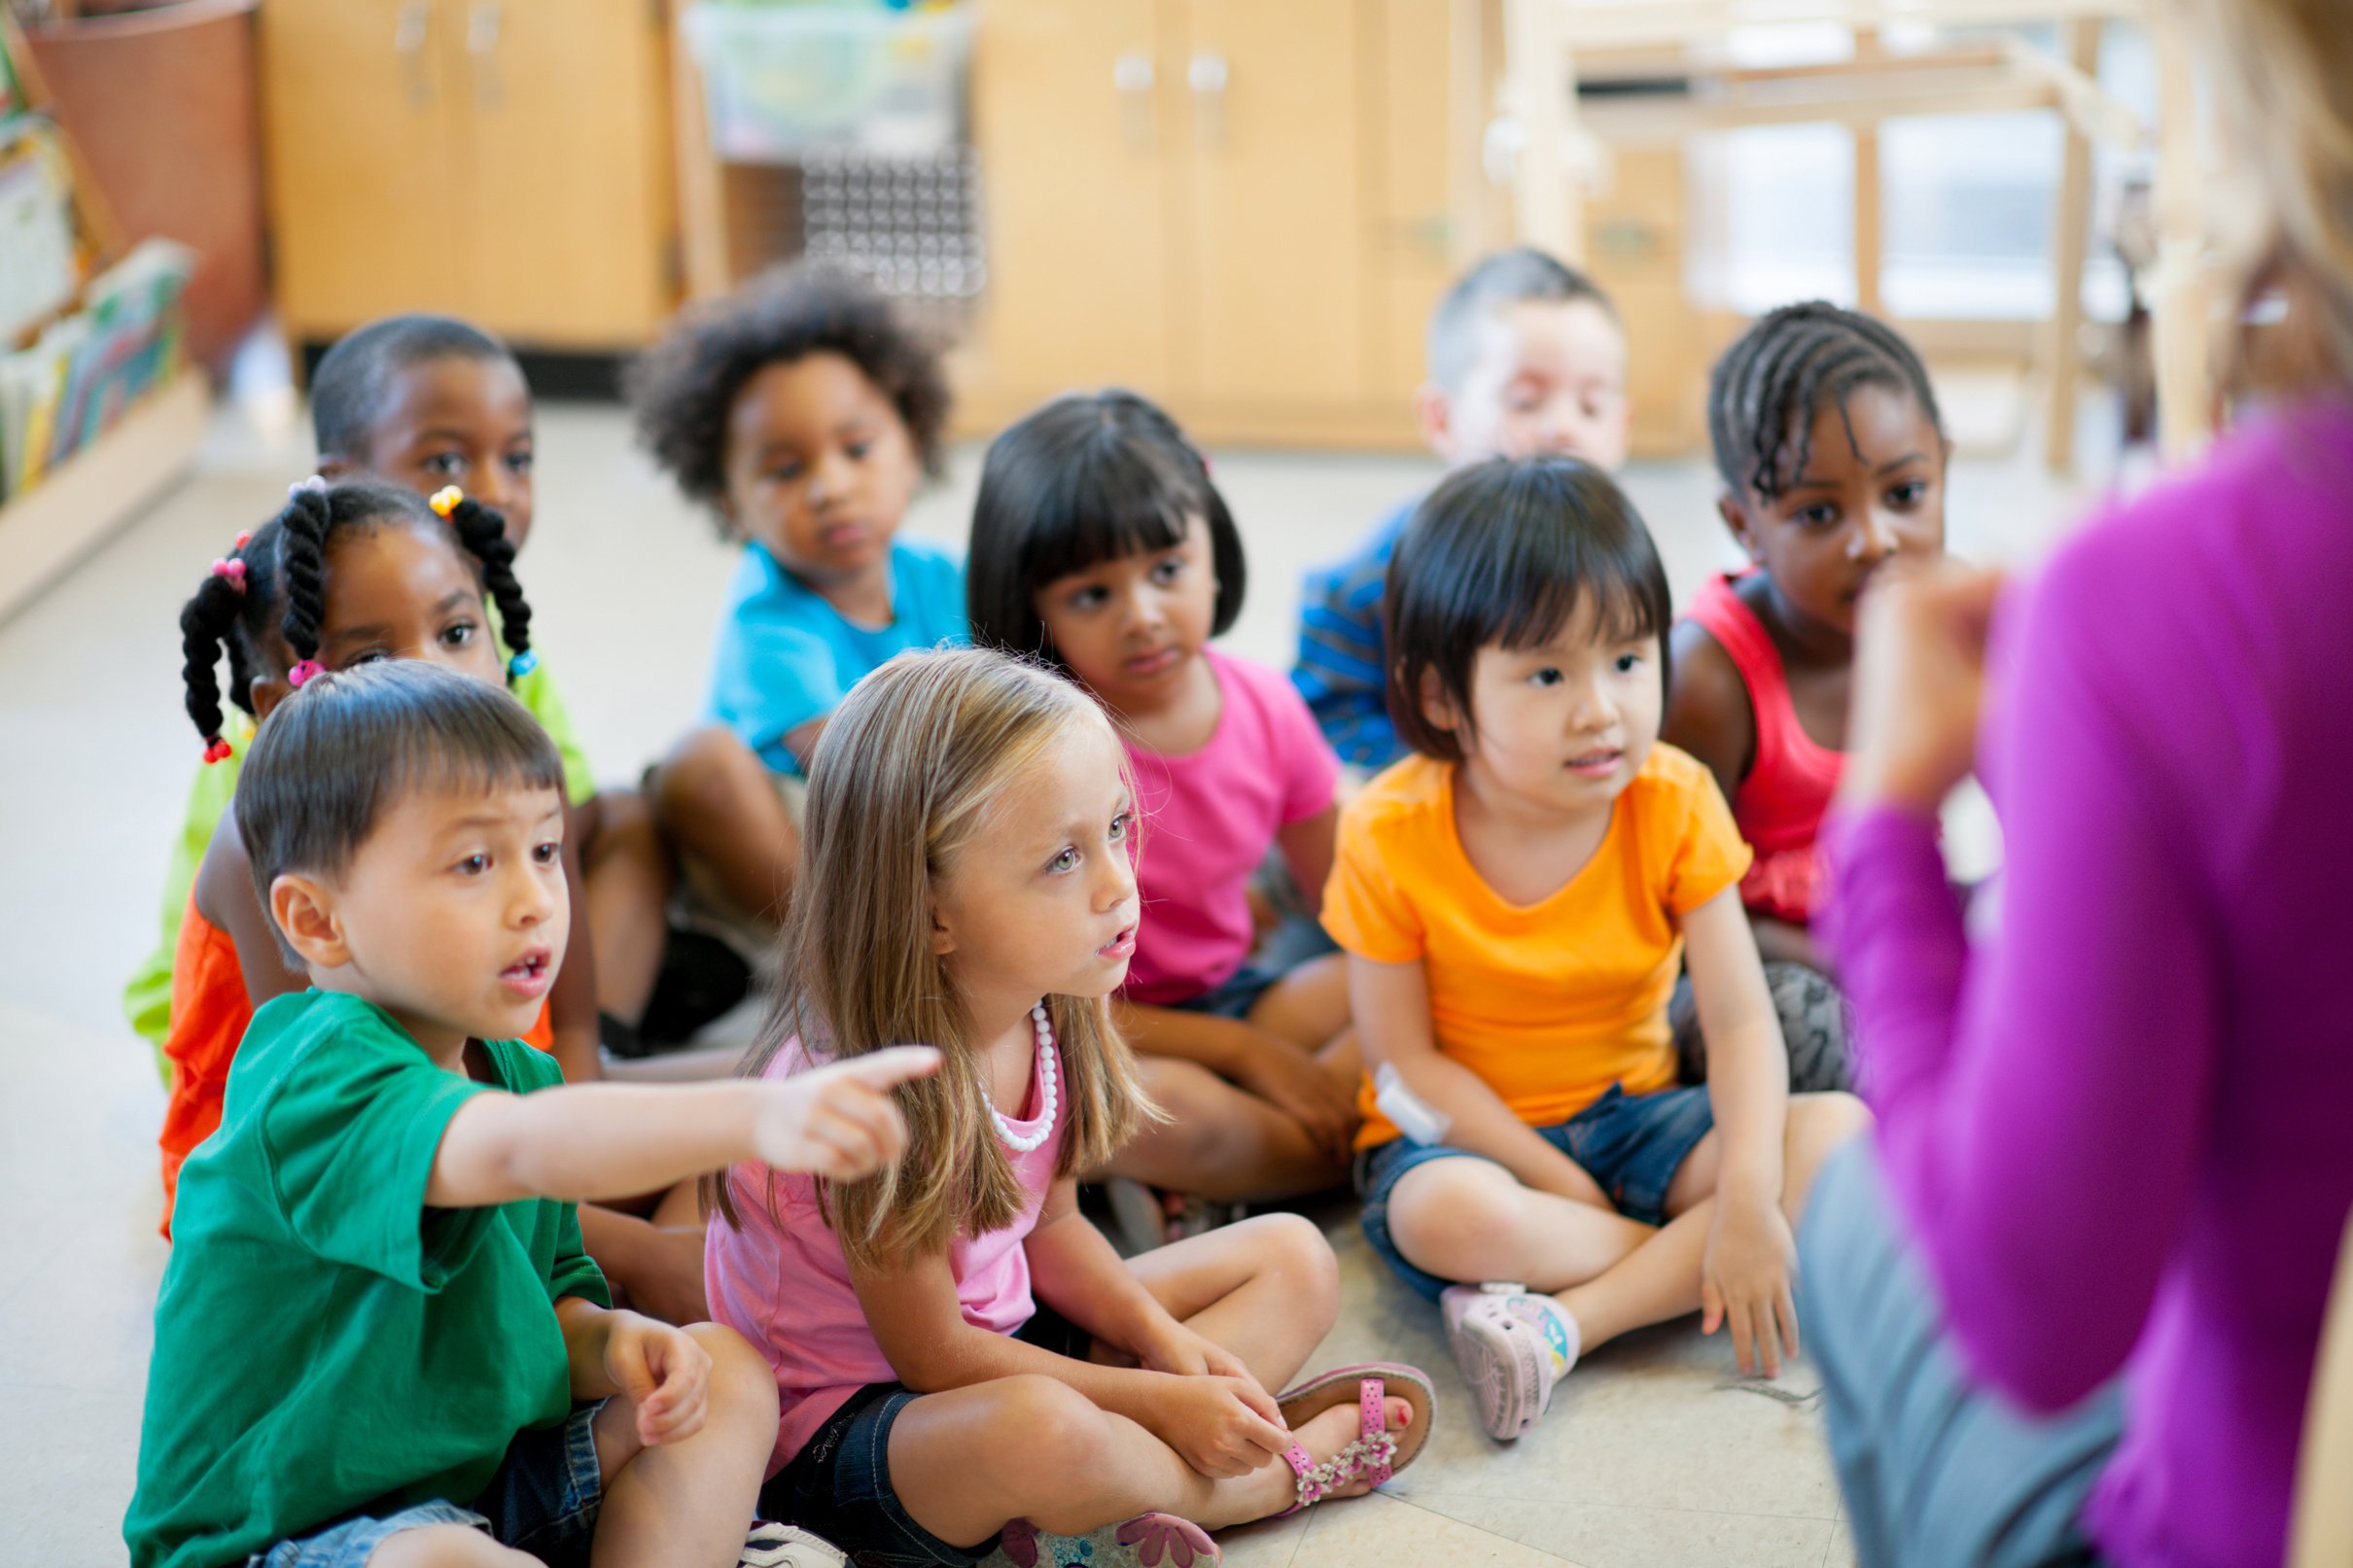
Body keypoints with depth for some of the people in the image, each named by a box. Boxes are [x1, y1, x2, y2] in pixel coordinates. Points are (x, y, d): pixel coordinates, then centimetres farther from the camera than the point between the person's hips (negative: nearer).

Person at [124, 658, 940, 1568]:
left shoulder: (513, 1072, 4)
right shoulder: (315, 1077, -25)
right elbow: (517, 1149, -46)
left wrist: (605, 1341, -11)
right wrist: (759, 1117, -60)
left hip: (476, 1474, 9)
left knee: (729, 1373, 0)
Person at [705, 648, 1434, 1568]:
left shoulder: (1040, 1011, -6)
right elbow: (931, 1354, -21)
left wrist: (1161, 1338, -8)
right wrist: (1157, 1400, -18)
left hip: (998, 1340, 9)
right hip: (840, 1424, -9)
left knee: (1292, 1258, 7)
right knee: (1043, 1429, -41)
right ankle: (1286, 1471, -10)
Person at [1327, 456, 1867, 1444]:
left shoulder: (1674, 802, -10)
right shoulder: (1390, 836, -16)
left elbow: (1740, 1021, -13)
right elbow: (1406, 1063, -12)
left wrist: (1749, 1197, -28)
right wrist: (1562, 1184, -18)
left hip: (1629, 1116, 3)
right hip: (1466, 1136, -3)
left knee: (1839, 1131, -23)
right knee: (1454, 1218, -39)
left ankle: (1563, 1324, -31)